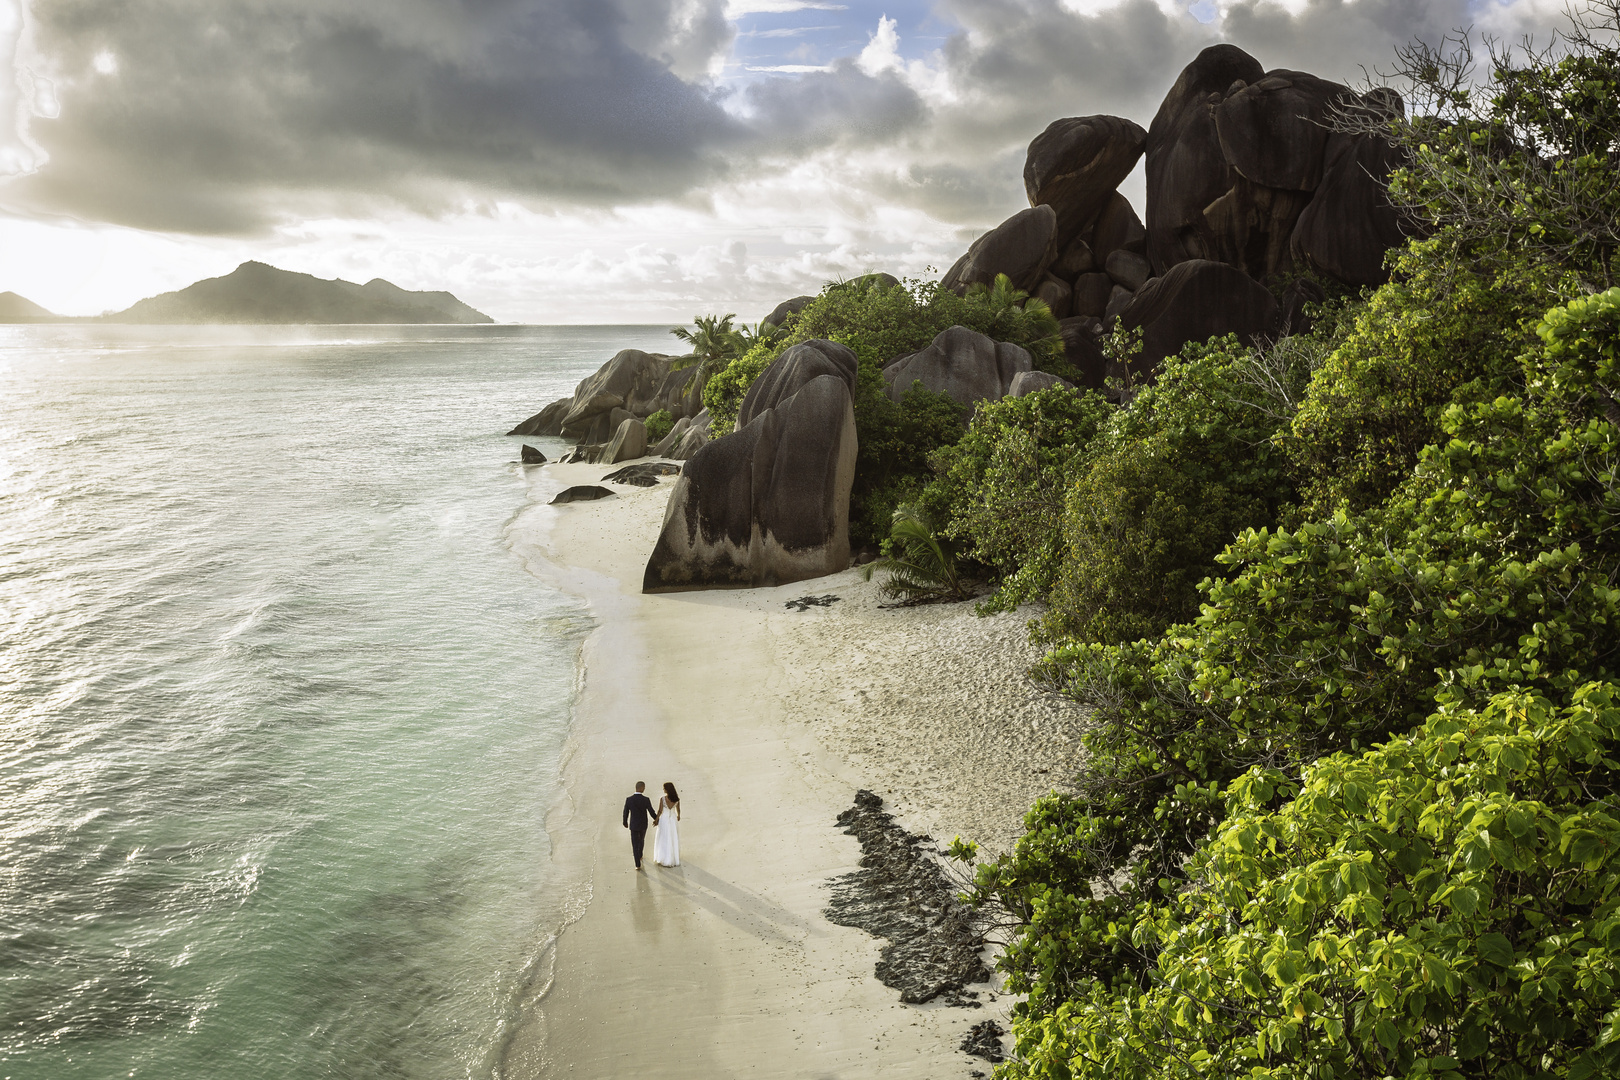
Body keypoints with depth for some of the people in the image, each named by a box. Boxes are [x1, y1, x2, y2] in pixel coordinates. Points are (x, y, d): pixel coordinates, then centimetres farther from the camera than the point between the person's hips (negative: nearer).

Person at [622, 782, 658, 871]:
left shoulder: (628, 800, -17)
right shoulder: (646, 800, -22)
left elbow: (625, 813, -5)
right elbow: (651, 812, -10)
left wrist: (625, 823, 15)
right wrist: (656, 819, 11)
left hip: (633, 825, -1)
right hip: (643, 825, 1)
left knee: (635, 845, 8)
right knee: (641, 840, 29)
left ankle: (638, 865, 5)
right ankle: (639, 855, 49)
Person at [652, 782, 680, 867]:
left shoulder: (662, 799, -21)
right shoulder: (677, 798, -9)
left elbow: (660, 811, -15)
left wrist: (656, 819, 1)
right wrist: (678, 816, 26)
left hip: (664, 819, -3)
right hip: (673, 819, 3)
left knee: (664, 840, 10)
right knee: (674, 840, 15)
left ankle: (664, 859, 17)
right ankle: (674, 858, 24)